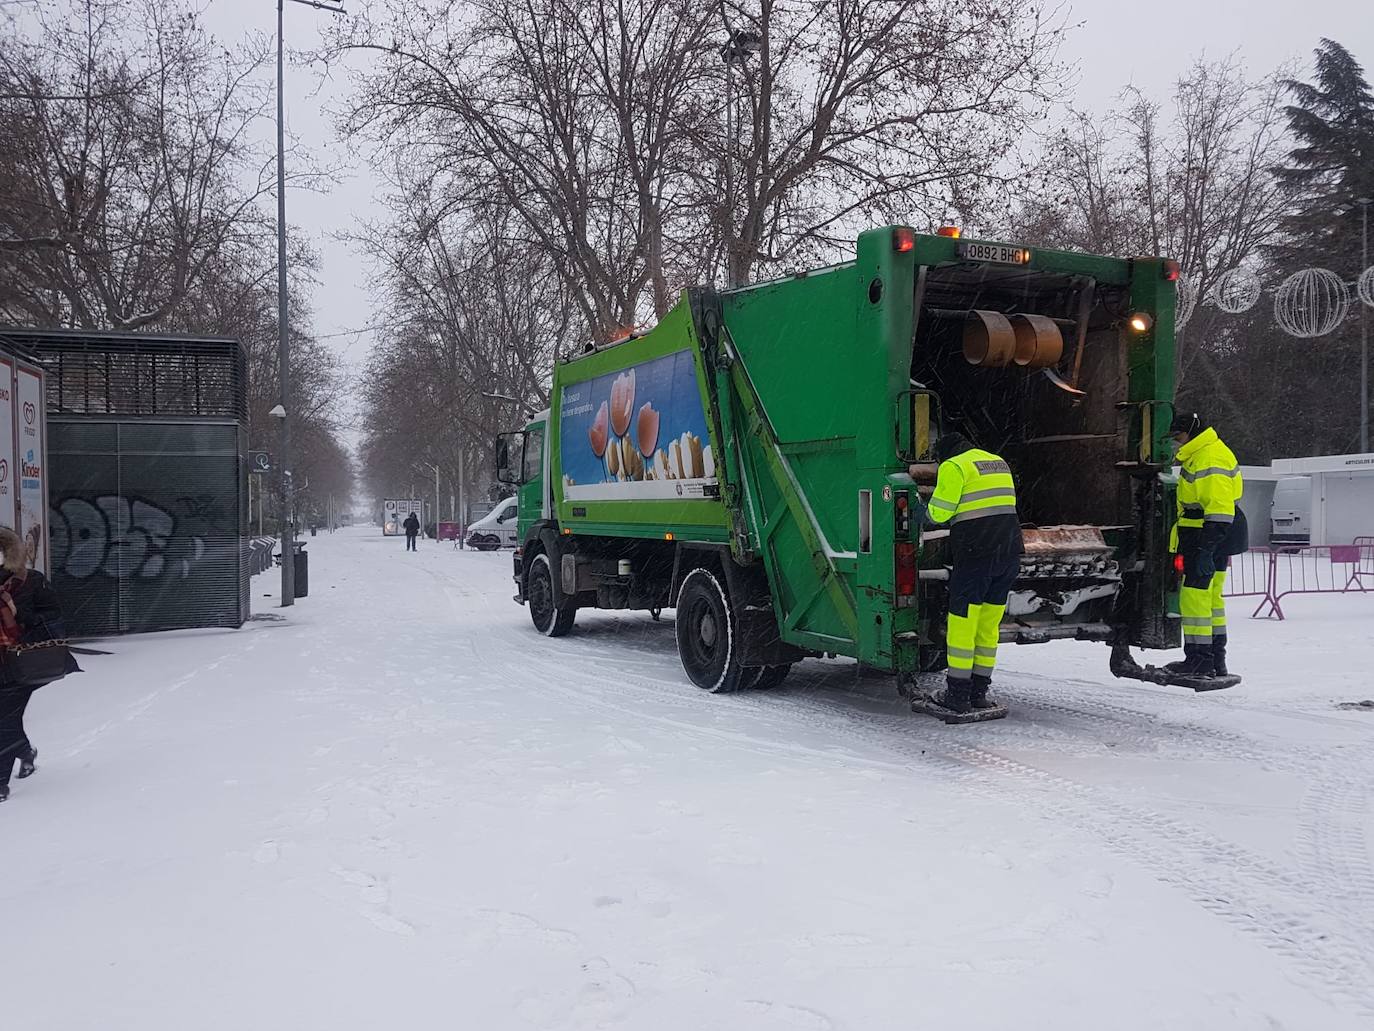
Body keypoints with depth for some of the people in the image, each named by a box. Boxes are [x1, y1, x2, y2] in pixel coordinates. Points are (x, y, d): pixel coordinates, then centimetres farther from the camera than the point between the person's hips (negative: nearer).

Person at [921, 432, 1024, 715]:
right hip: (1010, 551, 7)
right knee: (988, 626, 12)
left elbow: (939, 512, -8)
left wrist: (927, 510, 13)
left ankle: (957, 694, 5)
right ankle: (979, 691, 17)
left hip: (976, 554, -7)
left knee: (962, 624, 1)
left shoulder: (953, 467, -3)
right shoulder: (1000, 463, 21)